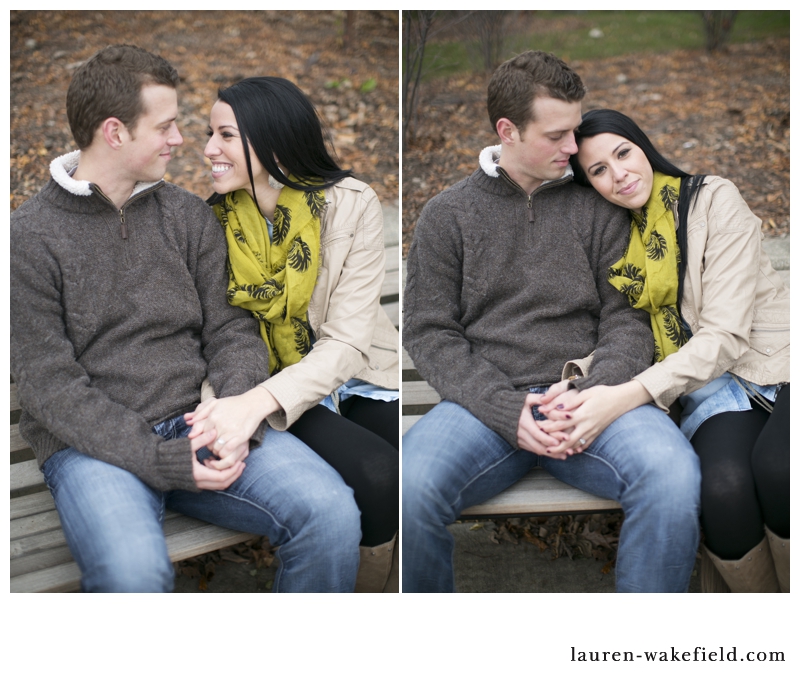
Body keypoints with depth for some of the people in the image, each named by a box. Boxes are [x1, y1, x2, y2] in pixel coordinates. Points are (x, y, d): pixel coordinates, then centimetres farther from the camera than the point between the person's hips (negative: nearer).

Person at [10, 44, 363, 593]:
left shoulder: (189, 215, 12)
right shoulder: (30, 237, -3)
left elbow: (231, 332, 10)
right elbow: (51, 388, -9)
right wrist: (164, 461, -18)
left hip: (199, 422, 4)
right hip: (95, 446, -4)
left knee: (332, 512, -21)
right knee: (134, 571, -35)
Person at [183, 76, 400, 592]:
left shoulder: (351, 204, -13)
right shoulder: (217, 215, -4)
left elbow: (346, 342, -19)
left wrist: (258, 402, -36)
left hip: (360, 375, 1)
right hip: (278, 385, 0)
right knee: (379, 475, -30)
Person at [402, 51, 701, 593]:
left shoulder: (597, 209, 15)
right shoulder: (448, 215, 12)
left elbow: (627, 319, 10)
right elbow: (429, 332, 5)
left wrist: (591, 396, -12)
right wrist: (508, 409, -11)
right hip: (484, 402, -1)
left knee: (674, 472, -31)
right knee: (409, 485, -32)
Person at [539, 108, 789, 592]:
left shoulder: (715, 200, -5)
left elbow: (726, 334, -14)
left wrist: (626, 397, -27)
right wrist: (573, 393, -22)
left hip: (780, 367, -2)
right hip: (712, 383, 2)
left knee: (774, 468, -35)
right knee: (723, 486, -33)